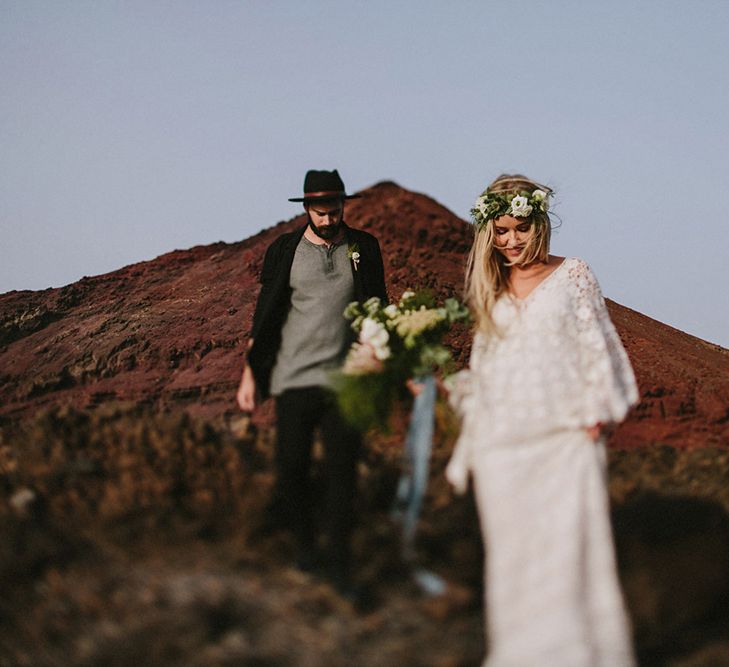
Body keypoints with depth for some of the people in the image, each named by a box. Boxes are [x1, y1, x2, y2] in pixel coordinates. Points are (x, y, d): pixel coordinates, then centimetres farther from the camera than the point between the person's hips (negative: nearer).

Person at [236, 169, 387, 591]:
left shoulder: (364, 249, 5)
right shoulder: (285, 251, 3)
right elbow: (265, 318, 7)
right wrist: (250, 375, 5)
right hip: (294, 378, 0)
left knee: (342, 470, -2)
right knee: (293, 468, 3)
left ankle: (339, 561, 7)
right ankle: (307, 545, 25)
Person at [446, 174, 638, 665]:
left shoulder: (573, 276, 3)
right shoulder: (490, 288, 14)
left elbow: (597, 345, 1)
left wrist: (597, 414, -8)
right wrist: (471, 442, 16)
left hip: (565, 439, -3)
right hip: (503, 442, 4)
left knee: (569, 546, -8)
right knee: (511, 551, 5)